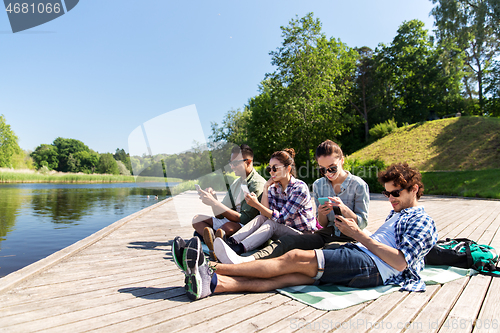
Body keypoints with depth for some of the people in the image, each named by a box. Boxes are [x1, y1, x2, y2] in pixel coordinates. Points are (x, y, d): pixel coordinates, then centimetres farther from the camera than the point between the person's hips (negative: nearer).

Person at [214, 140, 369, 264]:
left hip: (349, 239, -4)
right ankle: (246, 260, -49)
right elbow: (323, 224, 11)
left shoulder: (358, 185, -4)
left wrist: (344, 208, -22)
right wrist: (322, 213, -15)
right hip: (327, 234, 4)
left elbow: (363, 223, -3)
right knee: (289, 239, -27)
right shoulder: (318, 185, 8)